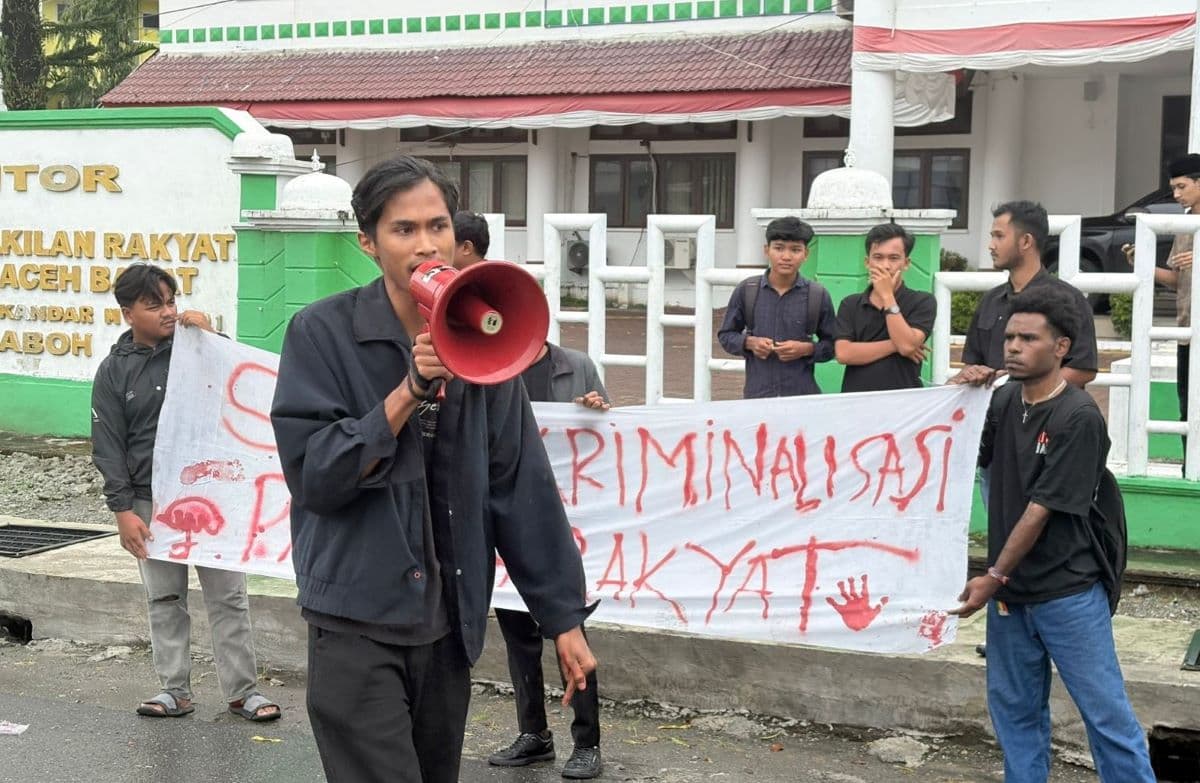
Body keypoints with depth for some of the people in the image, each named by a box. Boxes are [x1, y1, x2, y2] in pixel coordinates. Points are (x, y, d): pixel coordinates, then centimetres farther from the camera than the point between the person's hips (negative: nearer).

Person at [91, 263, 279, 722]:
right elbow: (109, 447, 2)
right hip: (151, 502, 1)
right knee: (165, 600, 8)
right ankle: (175, 691, 19)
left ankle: (243, 690, 10)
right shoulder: (114, 371, 2)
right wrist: (123, 509, -5)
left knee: (228, 595, 3)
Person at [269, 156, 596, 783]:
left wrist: (563, 614, 4)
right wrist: (410, 390, -23)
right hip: (358, 621, -4)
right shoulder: (323, 332, -8)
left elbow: (522, 484, 5)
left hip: (449, 622, 4)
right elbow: (312, 473, -15)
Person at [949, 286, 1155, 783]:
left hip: (1066, 591, -6)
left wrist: (994, 577, -13)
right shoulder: (1004, 400, 4)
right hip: (1010, 588, 7)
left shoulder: (1079, 418, -16)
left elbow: (1042, 510, -16)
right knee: (1014, 706, 14)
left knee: (1105, 710, 0)